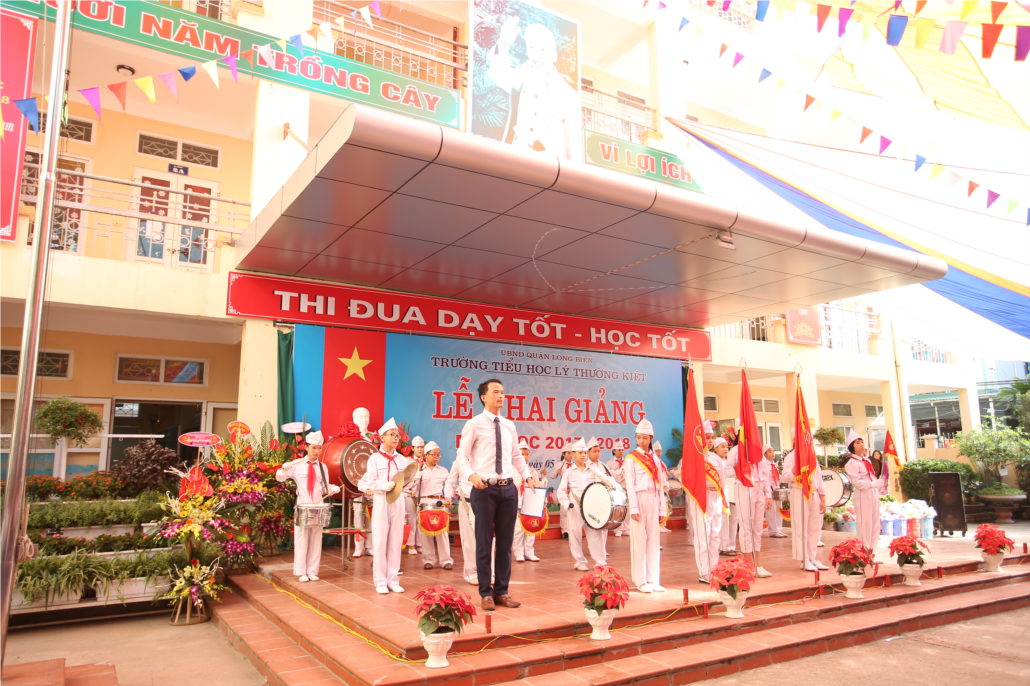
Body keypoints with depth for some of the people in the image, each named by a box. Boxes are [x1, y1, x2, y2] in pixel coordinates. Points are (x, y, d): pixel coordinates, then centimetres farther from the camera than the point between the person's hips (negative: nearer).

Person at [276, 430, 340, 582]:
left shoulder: (322, 467, 9)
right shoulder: (297, 464, 2)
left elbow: (325, 487, 10)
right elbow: (279, 478, -1)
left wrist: (333, 489, -10)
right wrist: (284, 468, -21)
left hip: (318, 506, 2)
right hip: (302, 505, -2)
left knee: (316, 539, 5)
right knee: (301, 539, 2)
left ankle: (312, 571, 14)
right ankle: (301, 572, 12)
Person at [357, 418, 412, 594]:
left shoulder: (402, 459, 11)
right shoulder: (375, 458, 0)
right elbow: (370, 482, -8)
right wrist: (383, 486, -24)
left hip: (398, 501, 4)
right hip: (381, 501, -3)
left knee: (396, 541, 4)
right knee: (380, 542, -1)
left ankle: (393, 580, 11)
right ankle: (380, 581, 6)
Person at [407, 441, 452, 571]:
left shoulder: (443, 471, 13)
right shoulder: (419, 471, 8)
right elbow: (412, 487, 2)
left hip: (439, 503, 1)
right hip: (424, 504, 0)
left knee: (442, 531, -4)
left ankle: (445, 560, 3)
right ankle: (428, 560, 10)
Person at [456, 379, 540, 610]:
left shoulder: (509, 425, 12)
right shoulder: (474, 424, -4)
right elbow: (462, 457, -4)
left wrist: (528, 476, 3)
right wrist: (471, 475, -22)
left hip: (508, 488, 5)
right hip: (484, 488, -5)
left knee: (505, 542, 10)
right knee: (484, 542, 4)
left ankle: (502, 591, 23)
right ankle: (486, 593, 17)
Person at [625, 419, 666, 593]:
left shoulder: (655, 459, 13)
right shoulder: (631, 458, -2)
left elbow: (659, 485, 13)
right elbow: (630, 484, -7)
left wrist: (662, 508, 9)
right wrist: (634, 507, -13)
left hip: (653, 500, 5)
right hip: (639, 499, -5)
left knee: (654, 539, 5)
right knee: (639, 540, -3)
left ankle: (653, 580, 12)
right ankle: (640, 581, 5)